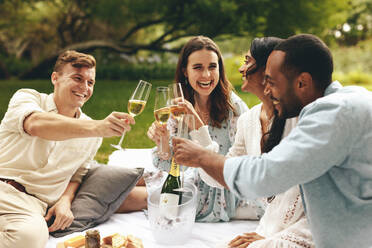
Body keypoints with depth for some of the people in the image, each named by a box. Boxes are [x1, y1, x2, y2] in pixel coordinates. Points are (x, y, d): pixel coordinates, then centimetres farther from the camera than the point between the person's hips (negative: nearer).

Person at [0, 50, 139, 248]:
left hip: (31, 205, 2)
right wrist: (97, 127, -36)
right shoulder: (27, 97, 4)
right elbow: (36, 125, -20)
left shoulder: (92, 135, 16)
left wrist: (65, 201, -1)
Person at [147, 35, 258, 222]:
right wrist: (163, 143, -23)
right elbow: (171, 170, -1)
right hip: (197, 187, 4)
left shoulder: (234, 108, -17)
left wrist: (198, 126, -31)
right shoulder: (180, 107, -2)